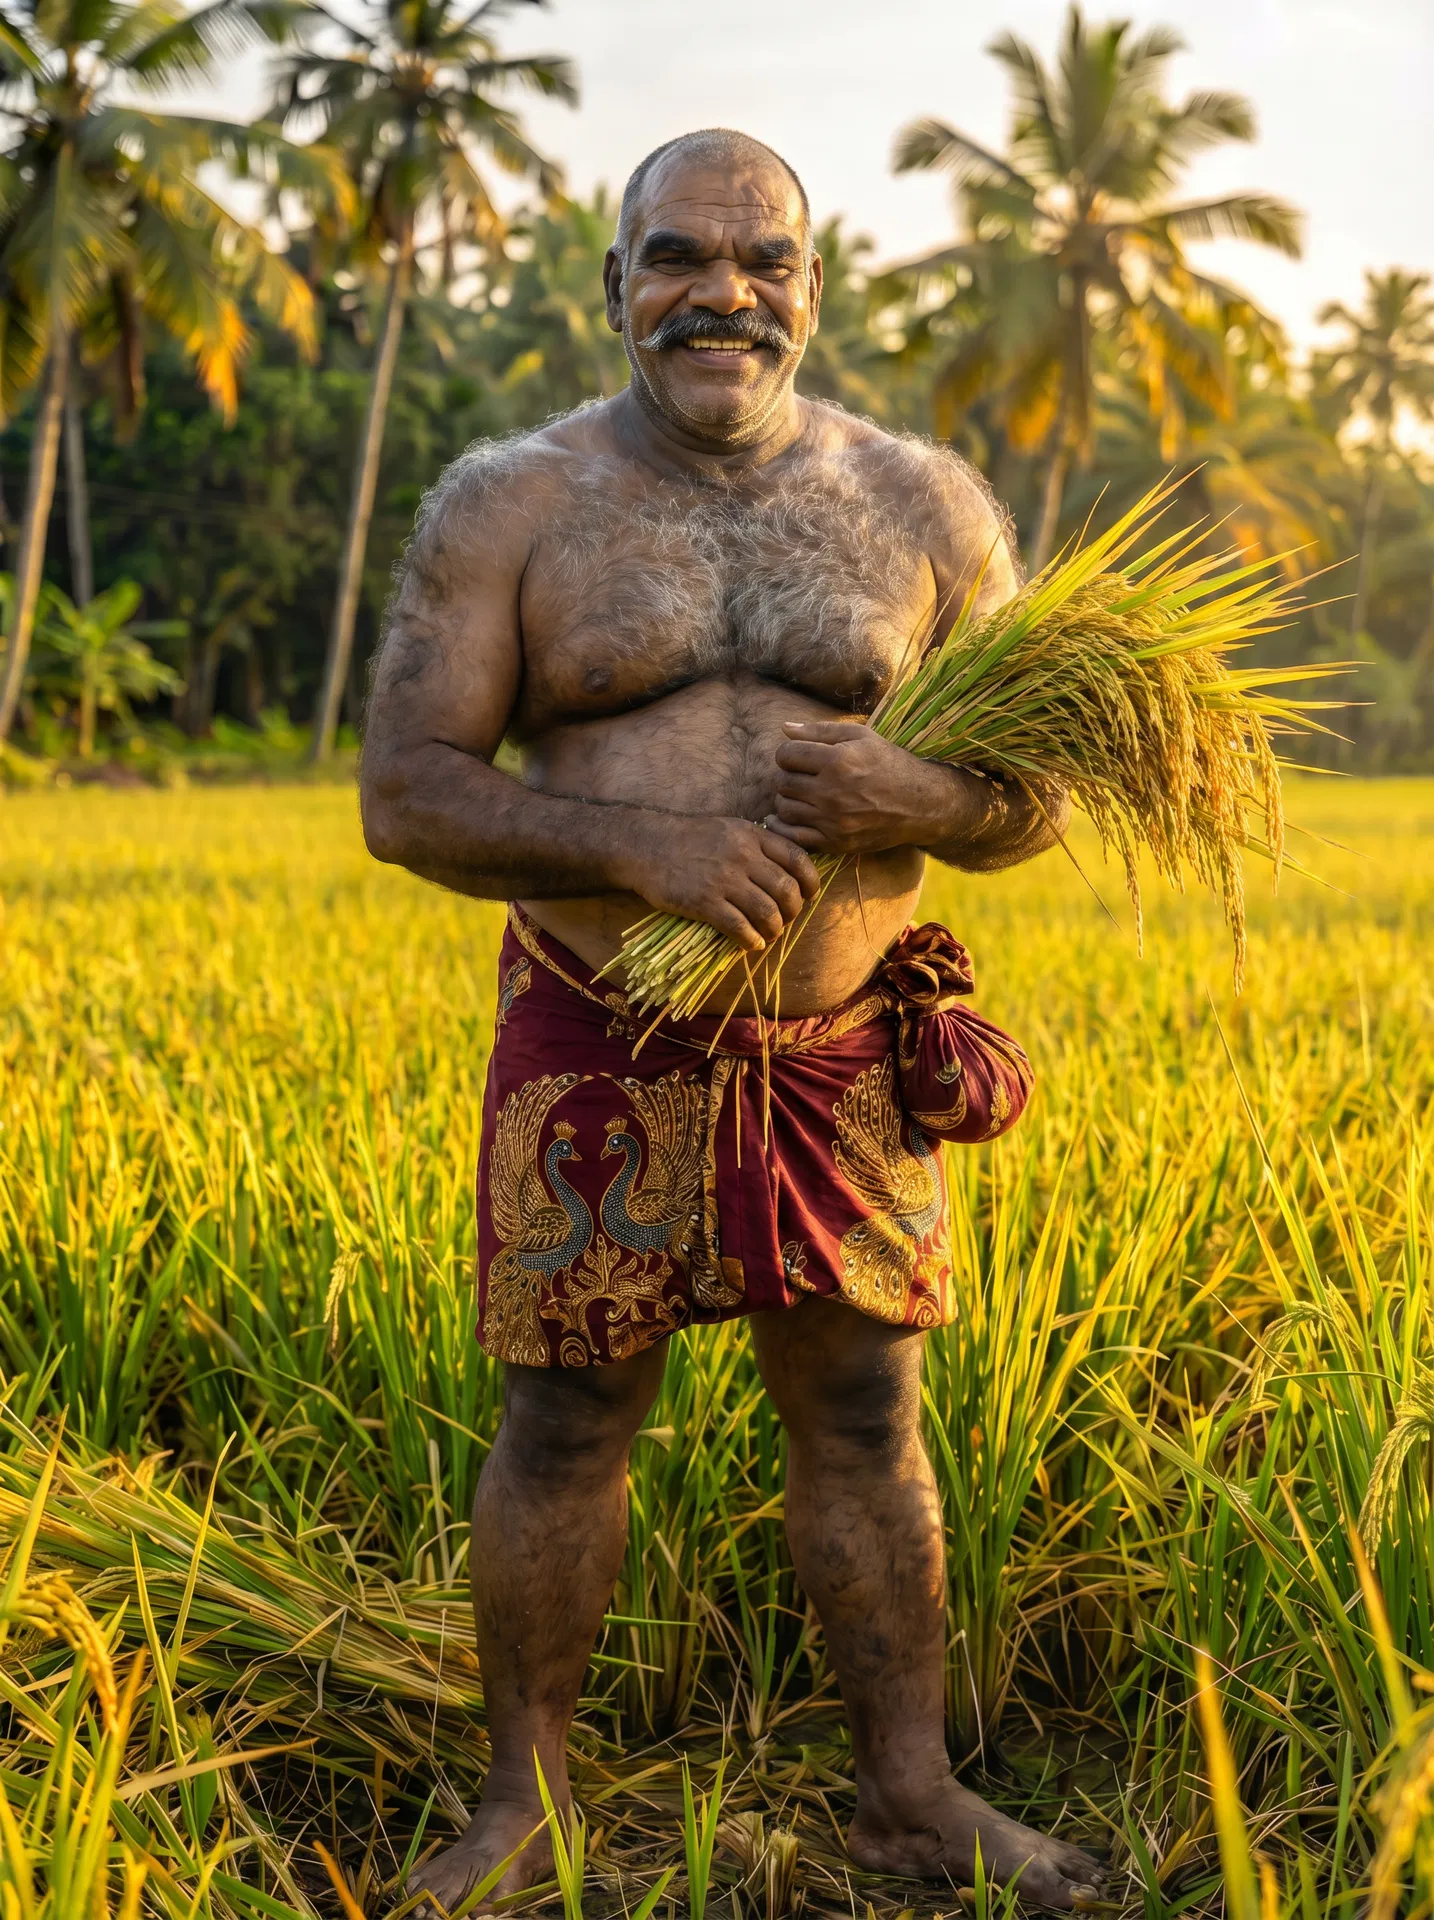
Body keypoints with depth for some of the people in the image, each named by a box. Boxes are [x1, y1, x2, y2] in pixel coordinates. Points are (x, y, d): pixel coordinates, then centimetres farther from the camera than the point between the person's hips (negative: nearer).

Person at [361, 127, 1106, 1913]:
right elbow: (404, 796, -7)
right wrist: (640, 844, -22)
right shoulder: (505, 506, -3)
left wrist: (914, 796, -18)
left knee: (864, 1421, 10)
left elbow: (1031, 797, 6)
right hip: (598, 1047, -1)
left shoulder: (924, 508, 2)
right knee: (563, 1423, 4)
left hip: (843, 1050, 2)